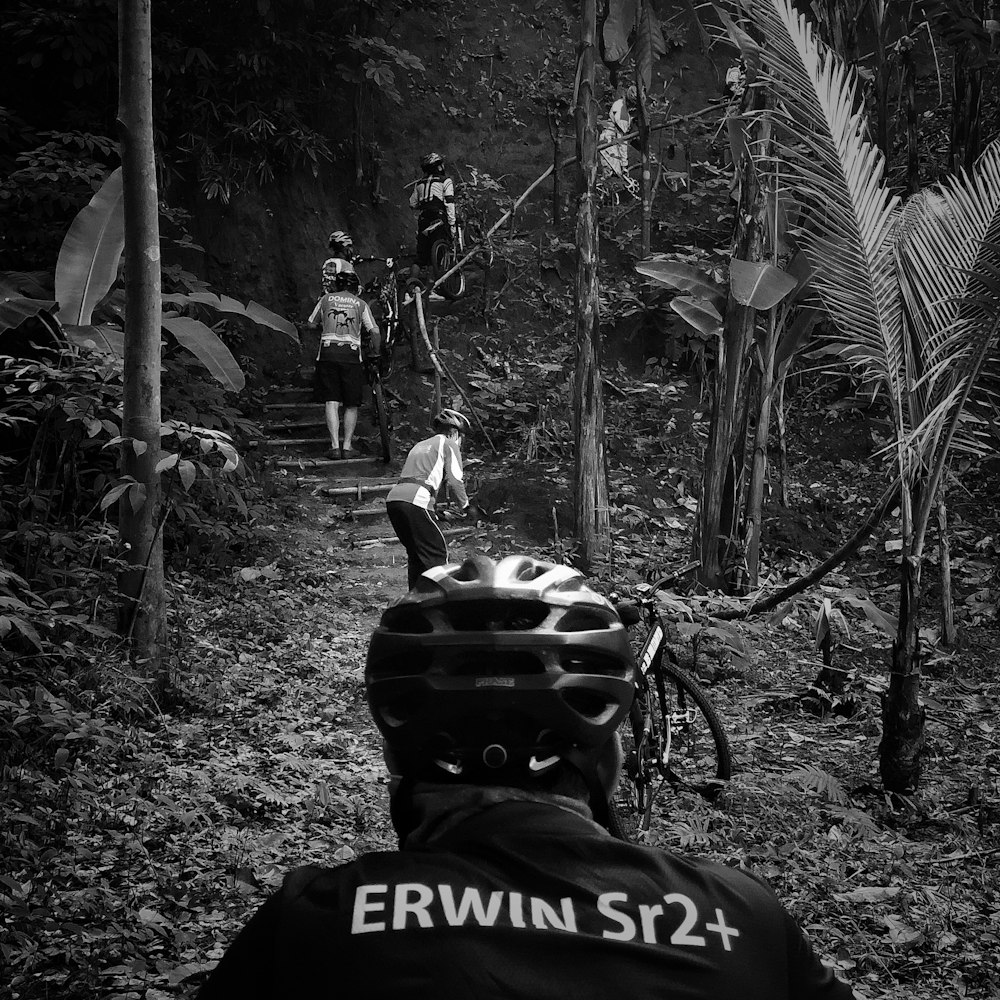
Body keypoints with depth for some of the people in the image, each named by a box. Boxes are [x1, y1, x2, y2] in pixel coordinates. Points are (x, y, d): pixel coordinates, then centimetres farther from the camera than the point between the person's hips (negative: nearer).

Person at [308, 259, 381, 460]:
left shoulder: (326, 299, 7)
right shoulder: (360, 304, 7)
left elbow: (311, 324, 18)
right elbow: (375, 332, 1)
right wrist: (373, 353, 16)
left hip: (328, 353, 0)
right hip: (352, 355, 0)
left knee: (332, 402, -1)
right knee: (351, 405, 8)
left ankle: (335, 446, -8)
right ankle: (347, 446, 4)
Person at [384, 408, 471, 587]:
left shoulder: (419, 445, 32)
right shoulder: (449, 444, 10)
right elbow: (455, 480, 0)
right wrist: (464, 505, 15)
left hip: (393, 498, 7)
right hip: (416, 501, -7)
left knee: (416, 553, 19)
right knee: (437, 553, 0)